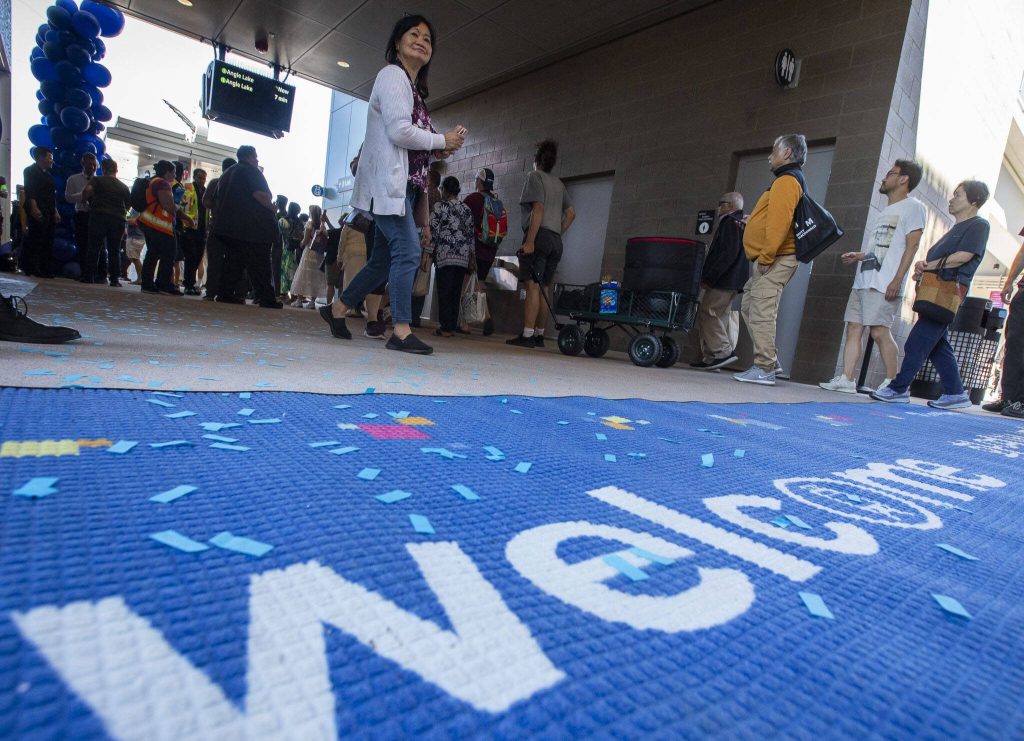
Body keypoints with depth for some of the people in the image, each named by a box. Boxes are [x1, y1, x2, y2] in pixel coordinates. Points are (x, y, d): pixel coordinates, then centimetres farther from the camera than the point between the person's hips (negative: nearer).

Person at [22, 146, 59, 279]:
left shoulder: (48, 175, 24)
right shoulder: (30, 171, 0)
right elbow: (29, 191, -11)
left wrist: (55, 212, 16)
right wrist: (34, 208, -22)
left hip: (49, 213, 8)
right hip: (37, 212, -8)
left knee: (47, 242, 4)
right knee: (34, 240, -9)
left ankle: (46, 270, 6)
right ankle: (29, 268, -4)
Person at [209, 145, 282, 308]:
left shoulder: (227, 173, 23)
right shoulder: (251, 171, -4)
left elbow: (219, 197, 26)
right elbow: (259, 194, -19)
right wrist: (272, 208, -6)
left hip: (228, 225, 9)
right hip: (253, 227, -8)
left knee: (232, 260, 10)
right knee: (259, 263, -9)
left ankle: (224, 293, 5)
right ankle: (266, 298, -12)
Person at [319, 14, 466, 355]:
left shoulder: (415, 89, 26)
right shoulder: (392, 74, -1)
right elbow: (399, 131, -15)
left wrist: (438, 150, 5)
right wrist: (444, 141, -6)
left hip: (405, 185, 9)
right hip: (388, 181, -9)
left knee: (383, 260, 10)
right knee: (408, 251, -18)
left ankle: (337, 309, 24)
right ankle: (402, 331, -16)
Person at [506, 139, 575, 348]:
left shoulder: (535, 176, 1)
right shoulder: (558, 184, 22)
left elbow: (538, 208, -12)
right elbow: (571, 213, 20)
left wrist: (529, 241, -17)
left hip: (539, 236, -7)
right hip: (556, 241, 7)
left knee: (533, 285, -12)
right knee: (545, 287, 7)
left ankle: (527, 335, -17)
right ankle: (539, 334, 8)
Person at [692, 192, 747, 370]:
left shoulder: (730, 222, -6)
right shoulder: (741, 225, 25)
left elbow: (728, 253, -19)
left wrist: (709, 277, -20)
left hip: (723, 281, -10)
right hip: (732, 282, 10)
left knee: (707, 312, -13)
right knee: (721, 316, 8)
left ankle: (724, 351, -16)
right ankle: (711, 357, 8)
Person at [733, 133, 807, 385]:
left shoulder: (786, 181, -10)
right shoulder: (790, 181, 23)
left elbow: (779, 221, -21)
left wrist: (766, 256, -22)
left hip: (774, 261, -11)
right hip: (770, 261, 11)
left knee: (762, 313, -11)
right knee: (749, 307, 14)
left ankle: (764, 369, -8)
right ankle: (769, 361, 17)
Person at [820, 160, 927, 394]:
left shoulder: (913, 207, 0)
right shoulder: (886, 211, 26)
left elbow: (911, 246, -9)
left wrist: (897, 279, -18)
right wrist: (859, 256, 15)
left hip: (884, 284, -9)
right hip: (864, 280, 9)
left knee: (879, 331, -13)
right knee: (853, 328, 2)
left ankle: (892, 383, -3)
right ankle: (847, 379, 1)